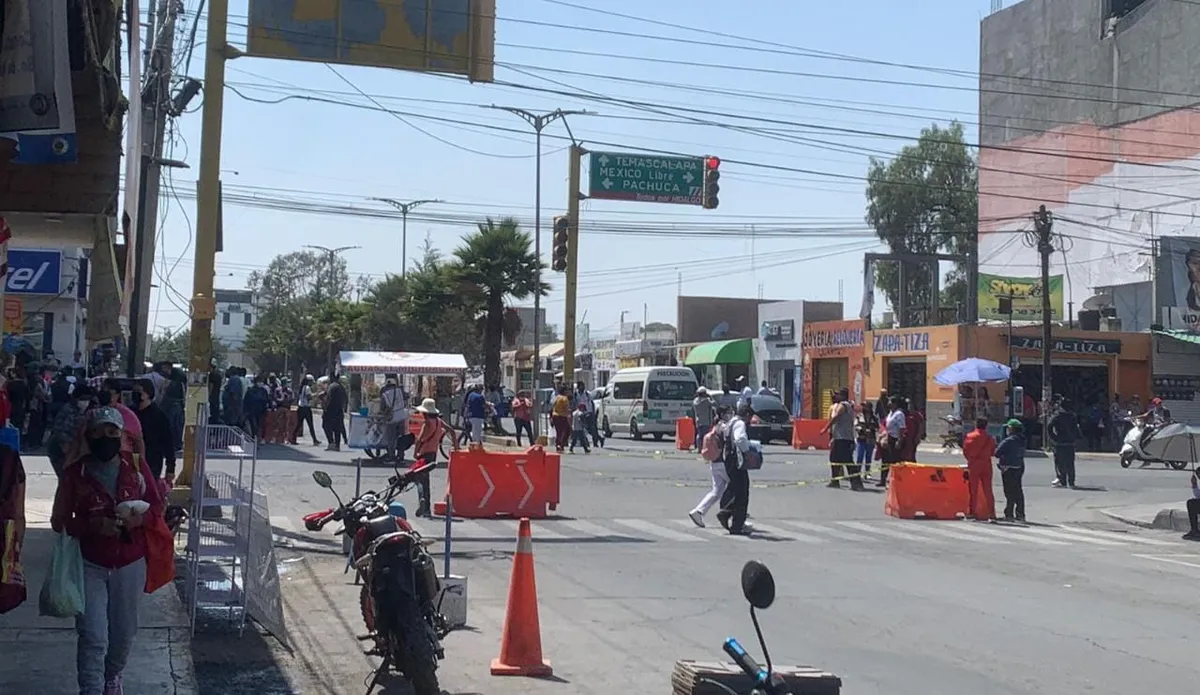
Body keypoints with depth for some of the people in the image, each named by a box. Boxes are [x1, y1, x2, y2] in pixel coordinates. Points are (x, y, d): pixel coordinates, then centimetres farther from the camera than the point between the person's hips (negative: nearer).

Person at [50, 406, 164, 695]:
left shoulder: (136, 466, -5)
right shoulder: (74, 473, -9)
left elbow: (156, 505, 4)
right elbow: (59, 520, -4)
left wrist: (139, 518, -18)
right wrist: (92, 525, -22)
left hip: (130, 564, 2)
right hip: (89, 565, -2)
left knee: (124, 632, 16)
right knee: (93, 638, -9)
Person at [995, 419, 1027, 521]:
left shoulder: (1008, 441, -17)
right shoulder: (1021, 440, 9)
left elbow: (997, 453, -19)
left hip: (1009, 468, -8)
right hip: (1019, 467, 8)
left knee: (1010, 492, -5)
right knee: (1018, 491, 13)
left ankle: (1009, 514, -4)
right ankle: (1020, 514, 17)